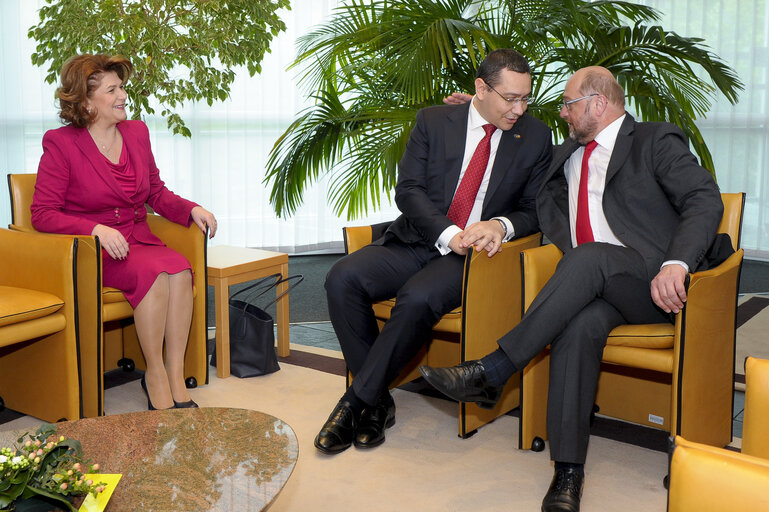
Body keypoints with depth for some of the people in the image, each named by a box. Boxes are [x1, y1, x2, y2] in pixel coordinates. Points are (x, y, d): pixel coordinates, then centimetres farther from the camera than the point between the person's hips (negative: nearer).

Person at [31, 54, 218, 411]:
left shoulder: (136, 132, 12)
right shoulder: (61, 144, -4)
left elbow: (156, 192, 19)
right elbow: (42, 214, -9)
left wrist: (191, 209, -1)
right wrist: (96, 229, -24)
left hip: (137, 239, 5)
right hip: (89, 249, -5)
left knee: (180, 269, -28)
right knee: (155, 274, -33)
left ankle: (175, 377, -23)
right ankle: (155, 376, -18)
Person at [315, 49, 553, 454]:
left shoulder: (536, 138, 6)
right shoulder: (433, 121, 5)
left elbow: (535, 210, 7)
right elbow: (408, 190, -1)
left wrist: (500, 225, -16)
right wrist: (449, 234, -17)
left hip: (474, 254, -2)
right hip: (414, 242, 3)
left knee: (418, 298, -33)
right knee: (342, 277, -23)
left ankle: (356, 402, -17)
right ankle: (378, 403, -13)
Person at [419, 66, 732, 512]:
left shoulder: (657, 141, 6)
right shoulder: (567, 156, 25)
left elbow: (706, 200, -6)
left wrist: (676, 264, -25)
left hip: (653, 285, -4)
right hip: (589, 283, 4)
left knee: (589, 257, -35)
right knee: (580, 323, -31)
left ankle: (491, 373, -35)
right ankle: (569, 470, -35)